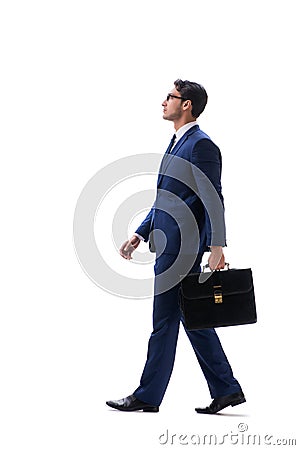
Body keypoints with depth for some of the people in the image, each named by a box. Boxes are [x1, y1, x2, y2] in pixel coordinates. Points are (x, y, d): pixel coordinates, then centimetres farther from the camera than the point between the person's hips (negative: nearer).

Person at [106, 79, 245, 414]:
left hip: (181, 248, -10)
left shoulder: (201, 145, -12)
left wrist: (216, 247, -23)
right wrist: (140, 234, 18)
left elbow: (213, 200, -18)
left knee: (164, 322, -2)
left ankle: (148, 396, 7)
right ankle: (226, 390, 18)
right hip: (170, 246, 10)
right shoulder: (176, 144, 19)